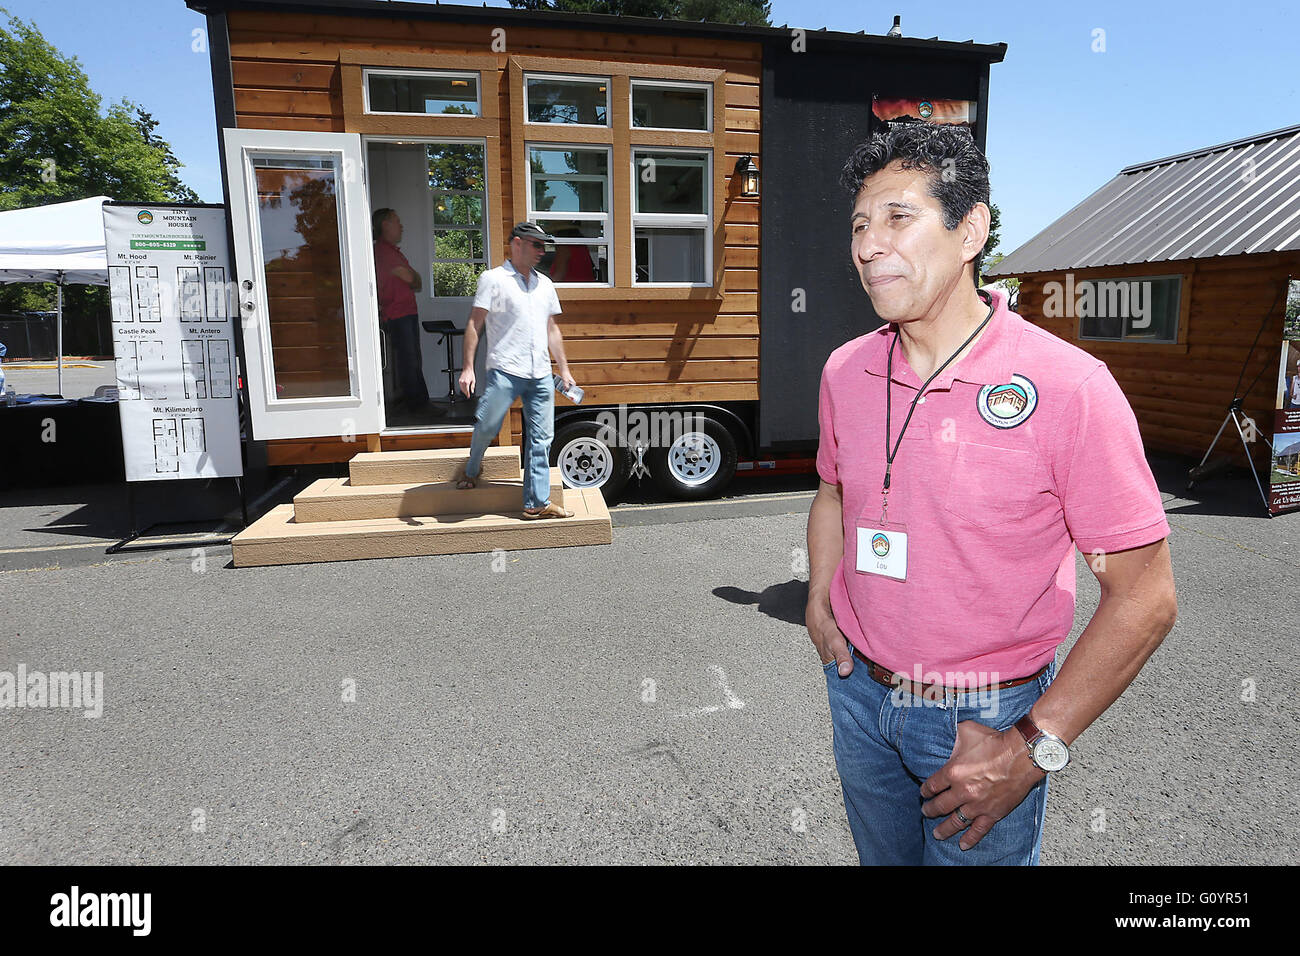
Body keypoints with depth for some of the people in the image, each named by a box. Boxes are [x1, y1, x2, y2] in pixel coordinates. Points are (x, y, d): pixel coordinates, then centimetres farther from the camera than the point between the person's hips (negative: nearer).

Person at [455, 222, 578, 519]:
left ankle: (537, 502, 9)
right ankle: (472, 468, 29)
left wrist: (564, 369, 18)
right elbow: (474, 324, -3)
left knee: (541, 438, 3)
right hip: (504, 371, -5)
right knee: (486, 426, -4)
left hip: (540, 375, 5)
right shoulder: (493, 279, 0)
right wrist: (468, 368, -11)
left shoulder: (544, 283, 17)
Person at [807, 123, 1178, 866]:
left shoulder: (1069, 387, -20)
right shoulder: (845, 372, -4)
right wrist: (820, 599, 1)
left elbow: (1144, 598, -16)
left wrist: (1034, 748, -17)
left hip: (987, 718, -4)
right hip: (860, 693, 5)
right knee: (882, 857, 25)